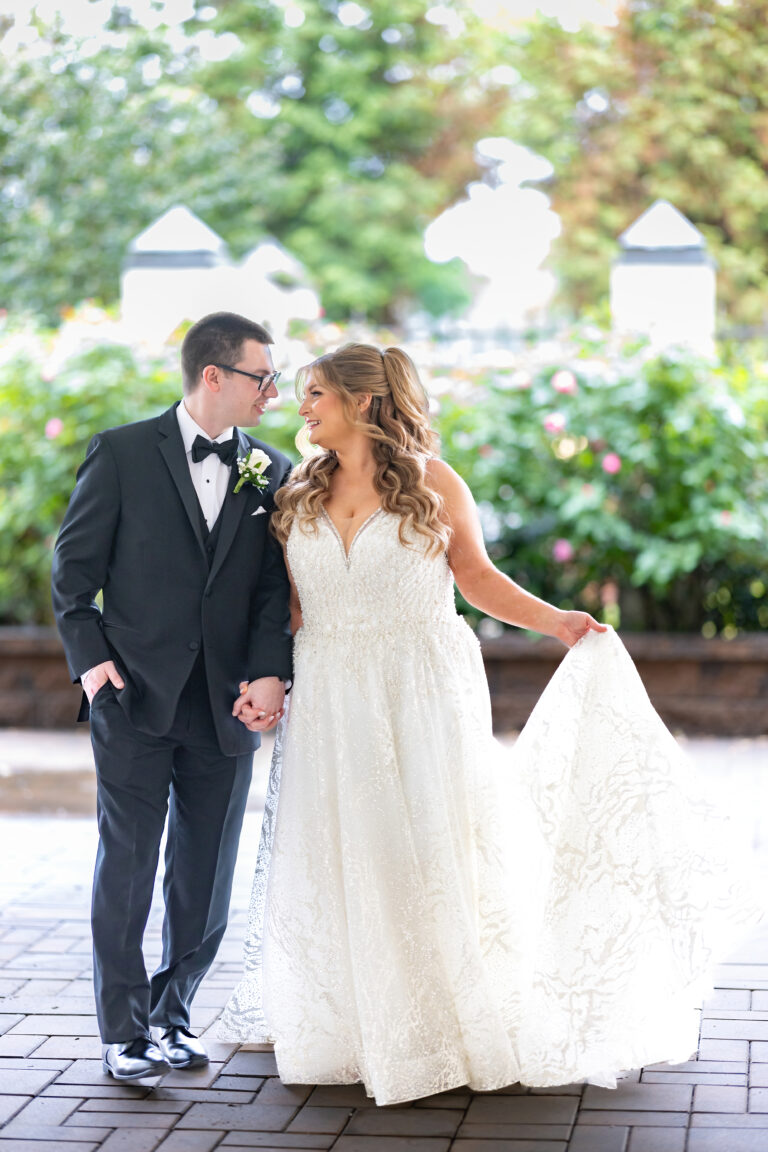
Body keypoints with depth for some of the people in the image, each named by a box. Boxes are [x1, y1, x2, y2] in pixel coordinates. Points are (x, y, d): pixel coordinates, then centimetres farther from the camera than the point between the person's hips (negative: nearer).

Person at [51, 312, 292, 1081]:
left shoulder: (273, 473, 8)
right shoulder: (123, 454, -2)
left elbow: (277, 588, 4)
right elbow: (74, 568, 0)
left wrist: (270, 672, -9)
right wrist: (90, 657, -9)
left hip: (227, 704, 4)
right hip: (136, 699, -3)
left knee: (206, 875, 9)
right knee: (126, 867, 1)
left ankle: (169, 1016, 26)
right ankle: (124, 1032, 12)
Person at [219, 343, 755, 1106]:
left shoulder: (432, 484, -3)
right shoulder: (300, 495, 7)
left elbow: (476, 575, 3)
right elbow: (292, 605, 9)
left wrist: (556, 621, -8)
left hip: (422, 697, -3)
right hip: (332, 706, 3)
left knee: (432, 855, 1)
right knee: (339, 864, 5)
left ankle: (458, 1027, 16)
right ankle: (356, 1032, 21)